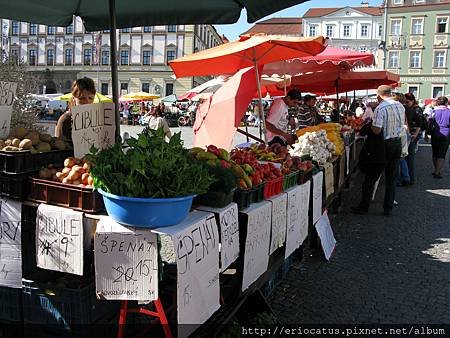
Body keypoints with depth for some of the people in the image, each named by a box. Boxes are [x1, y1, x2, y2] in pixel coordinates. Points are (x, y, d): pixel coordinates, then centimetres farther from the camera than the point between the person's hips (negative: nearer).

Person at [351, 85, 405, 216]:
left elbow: (376, 130, -23)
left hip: (385, 145, -6)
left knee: (371, 178, 5)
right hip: (398, 143, 6)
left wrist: (369, 124, -4)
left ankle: (363, 207, 12)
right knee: (391, 178, 13)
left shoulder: (380, 108, -18)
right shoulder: (400, 106, 4)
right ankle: (388, 208, 19)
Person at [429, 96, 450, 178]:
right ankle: (437, 172, -4)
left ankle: (437, 171, 24)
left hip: (435, 135, 2)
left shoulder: (434, 112, -1)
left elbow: (429, 124, 0)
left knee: (435, 154, 14)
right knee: (442, 154, 2)